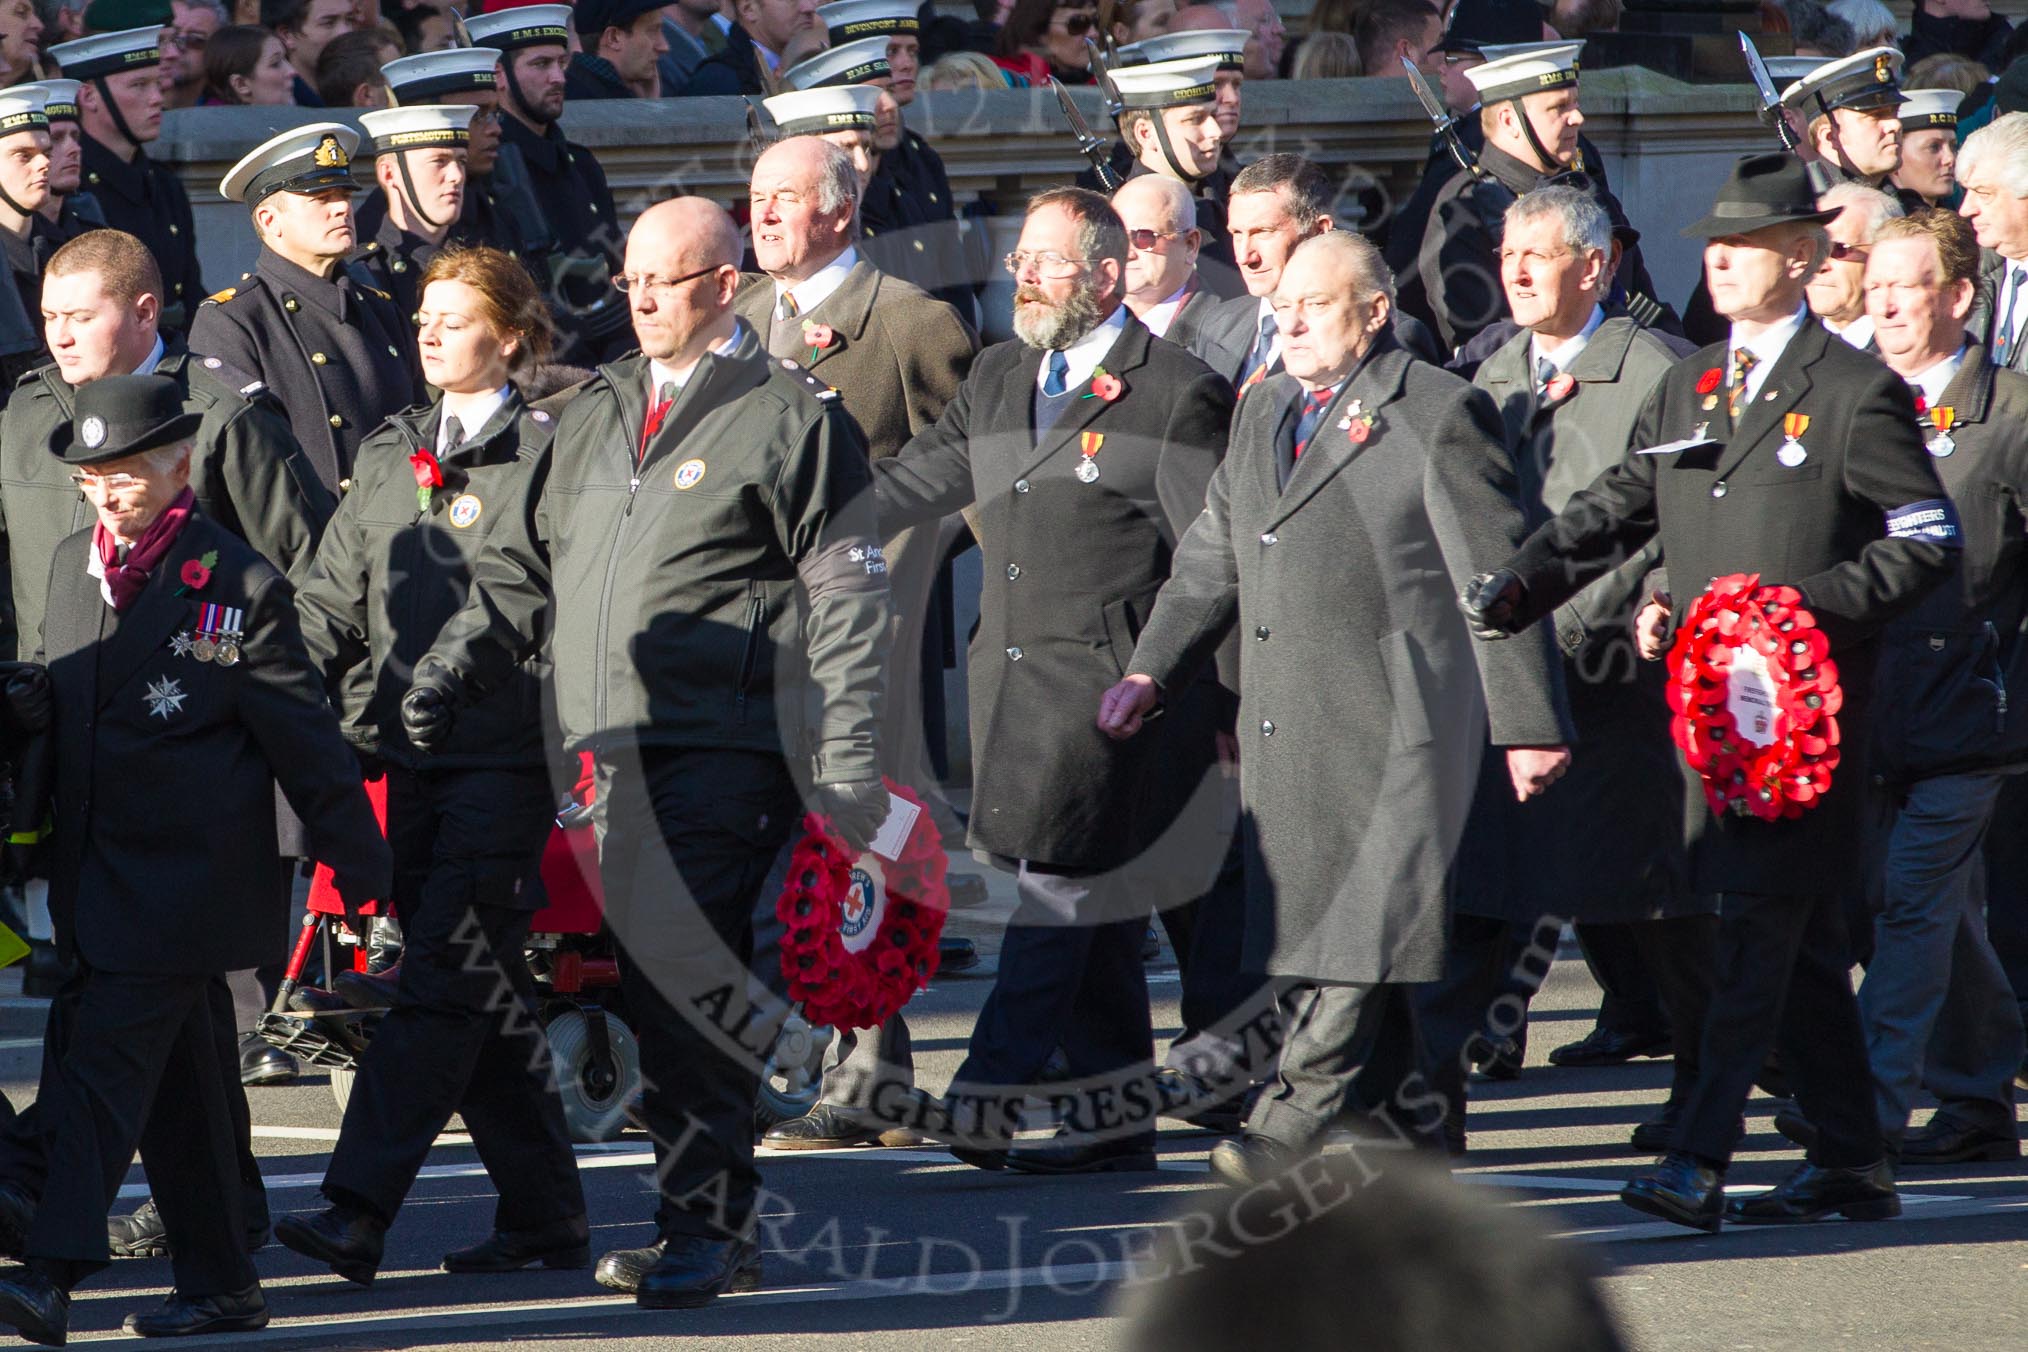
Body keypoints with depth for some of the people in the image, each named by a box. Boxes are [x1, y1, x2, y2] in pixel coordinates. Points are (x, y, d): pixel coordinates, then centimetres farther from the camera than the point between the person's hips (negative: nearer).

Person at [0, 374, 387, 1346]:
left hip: (185, 880, -7)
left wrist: (364, 872, -1)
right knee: (171, 1083, 12)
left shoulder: (236, 585, -10)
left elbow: (307, 741, -5)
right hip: (96, 879, 7)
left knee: (103, 1058, -15)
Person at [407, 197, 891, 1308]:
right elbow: (524, 567, 25)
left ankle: (705, 1225, -10)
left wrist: (848, 773, -9)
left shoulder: (789, 416, 0)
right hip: (608, 750, 7)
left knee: (685, 986, -14)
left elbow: (846, 600, -3)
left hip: (721, 752, -7)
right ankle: (709, 1224, 14)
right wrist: (454, 669, 8)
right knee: (647, 984, 7)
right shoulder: (593, 414, 20)